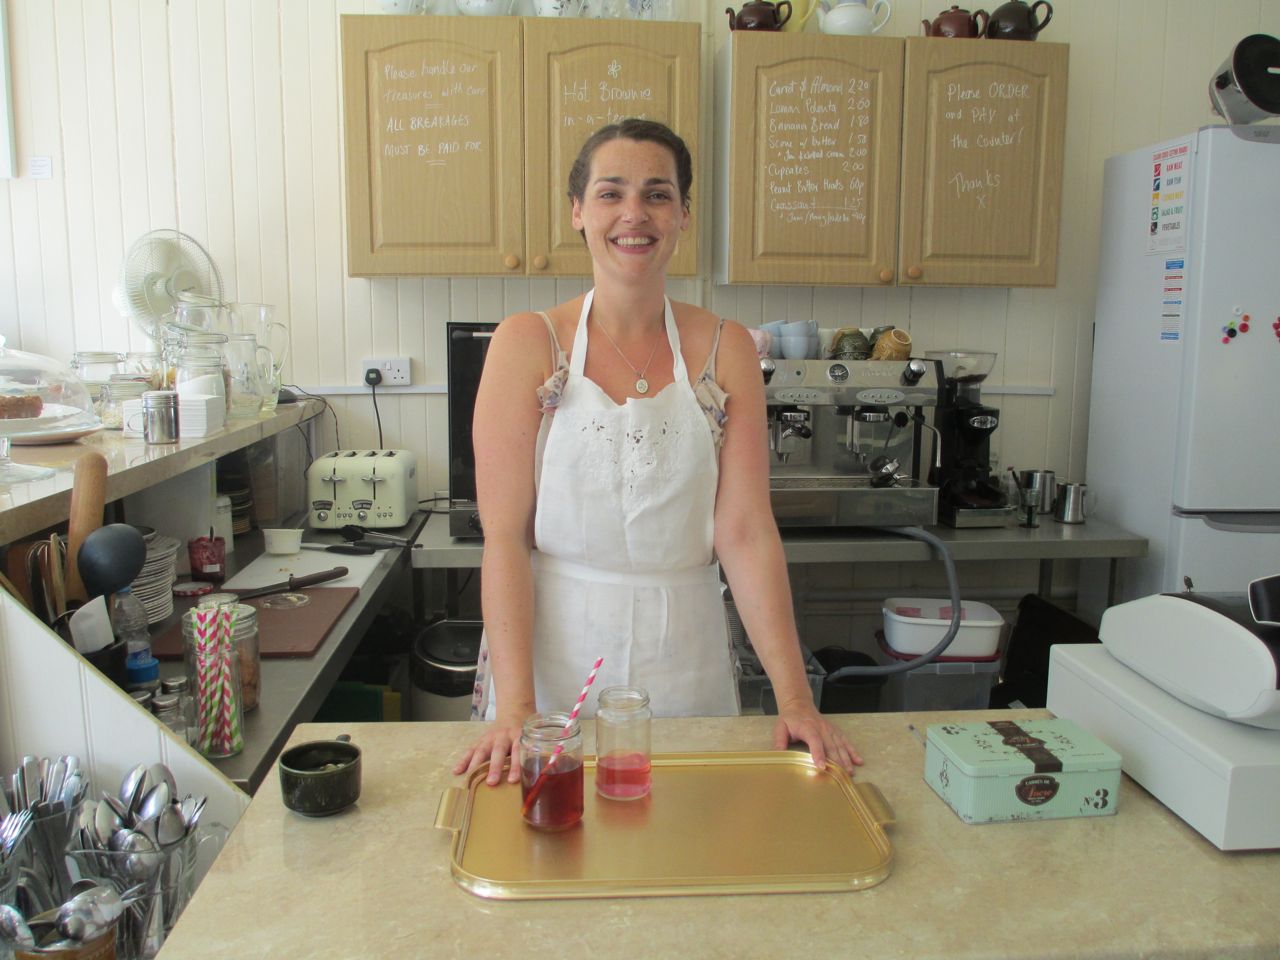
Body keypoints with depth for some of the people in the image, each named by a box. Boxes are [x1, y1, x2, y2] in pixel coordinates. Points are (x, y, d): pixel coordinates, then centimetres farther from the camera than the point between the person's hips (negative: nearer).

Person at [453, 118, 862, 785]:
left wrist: (794, 697, -11)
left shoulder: (725, 350, -1)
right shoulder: (528, 344, -6)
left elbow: (747, 532, -5)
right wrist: (514, 706, -17)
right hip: (553, 660, -1)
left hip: (685, 666, 2)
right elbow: (504, 535, -10)